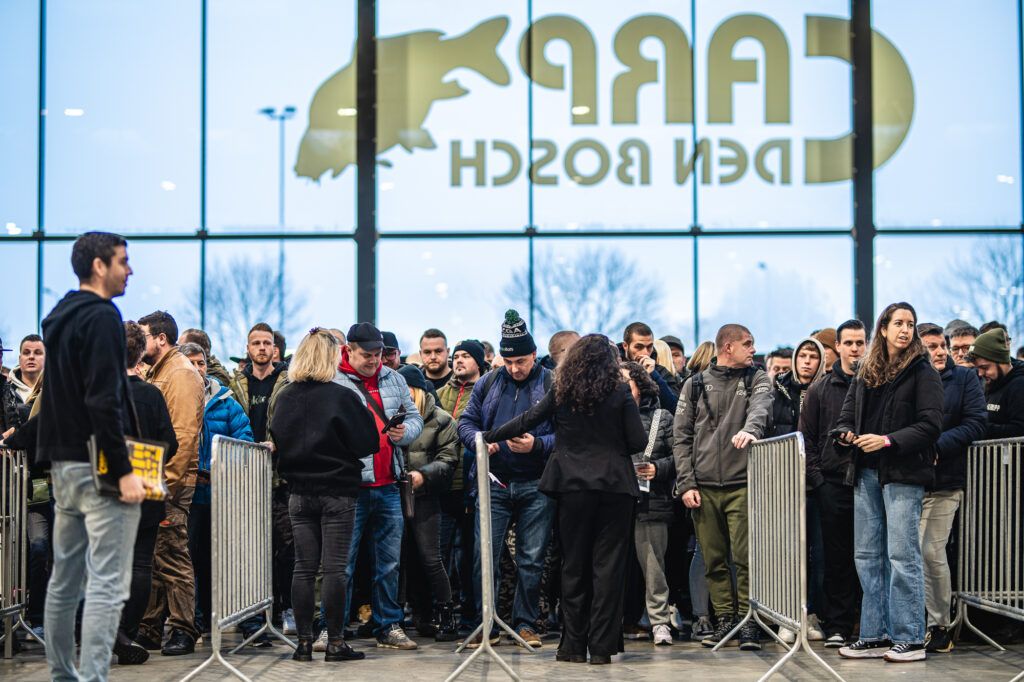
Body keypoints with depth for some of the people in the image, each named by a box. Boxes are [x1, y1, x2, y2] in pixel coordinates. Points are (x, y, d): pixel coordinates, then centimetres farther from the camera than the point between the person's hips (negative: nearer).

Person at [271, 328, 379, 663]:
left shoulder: (286, 397, 1)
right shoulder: (342, 396, -12)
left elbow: (276, 441, 11)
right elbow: (368, 443, -8)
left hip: (299, 493, 4)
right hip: (337, 492, -4)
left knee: (304, 567, 7)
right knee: (335, 567, -1)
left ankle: (304, 641, 9)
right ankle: (335, 642, 2)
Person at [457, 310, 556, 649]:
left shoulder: (552, 386, 0)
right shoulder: (489, 383, 8)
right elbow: (466, 421, 12)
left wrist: (537, 445, -19)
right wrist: (479, 441, -9)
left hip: (536, 486, -2)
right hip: (494, 482, 2)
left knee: (531, 559, 5)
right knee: (484, 555, -2)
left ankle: (525, 624, 16)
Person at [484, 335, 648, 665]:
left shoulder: (562, 392, 1)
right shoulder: (620, 393, -3)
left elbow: (528, 420, 7)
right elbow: (638, 442, -4)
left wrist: (488, 437, 19)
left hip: (574, 486, 1)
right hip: (615, 486, -1)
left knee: (574, 565, 9)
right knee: (608, 564, 2)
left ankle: (574, 644, 10)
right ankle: (601, 646, 1)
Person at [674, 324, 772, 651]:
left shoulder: (756, 379, 9)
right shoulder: (696, 384, 11)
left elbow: (760, 406, -14)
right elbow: (681, 436, 9)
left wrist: (750, 429, -37)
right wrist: (686, 483, -1)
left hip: (742, 485, -2)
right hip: (703, 488, 2)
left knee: (745, 557, -6)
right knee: (714, 559, 5)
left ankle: (749, 621, 2)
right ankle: (725, 619, 15)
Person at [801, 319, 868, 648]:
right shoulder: (819, 390, 9)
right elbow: (807, 440, 8)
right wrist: (817, 479, -2)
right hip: (833, 485, 0)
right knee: (836, 559, 2)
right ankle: (837, 626, 7)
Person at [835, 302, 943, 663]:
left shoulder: (922, 372, -3)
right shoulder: (865, 373, 14)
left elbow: (930, 425, -11)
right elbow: (846, 417, 16)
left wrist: (888, 440, -19)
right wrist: (846, 433, -7)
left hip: (903, 474, -6)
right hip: (866, 473, 6)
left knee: (902, 555, -7)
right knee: (867, 556, 8)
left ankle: (910, 639, -1)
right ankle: (876, 636, 15)